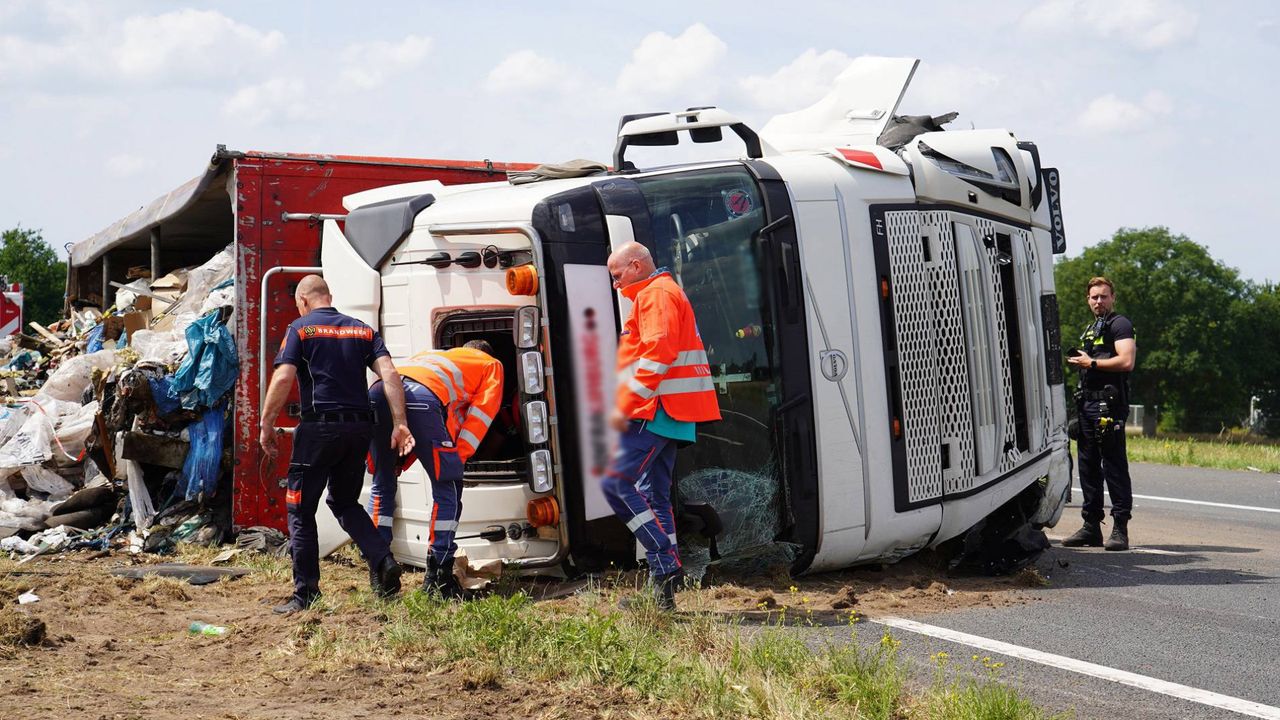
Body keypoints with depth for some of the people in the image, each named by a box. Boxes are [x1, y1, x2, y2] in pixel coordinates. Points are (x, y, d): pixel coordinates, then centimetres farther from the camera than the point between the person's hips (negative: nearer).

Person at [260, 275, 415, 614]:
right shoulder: (363, 330, 15)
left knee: (300, 510, 6)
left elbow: (282, 378, -11)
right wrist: (400, 424, -3)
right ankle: (383, 561, 2)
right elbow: (390, 374, 2)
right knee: (345, 502, 22)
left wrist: (266, 425, -2)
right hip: (359, 427, 5)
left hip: (319, 426, -5)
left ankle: (306, 594, 6)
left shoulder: (300, 328, 2)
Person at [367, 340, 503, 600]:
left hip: (379, 392, 6)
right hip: (423, 396, -6)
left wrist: (399, 459, 33)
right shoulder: (491, 365, 31)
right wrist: (459, 457, 8)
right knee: (447, 488, 7)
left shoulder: (433, 355, 46)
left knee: (382, 485, 20)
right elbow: (481, 413, 15)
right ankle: (437, 576, 4)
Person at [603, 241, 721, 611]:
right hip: (668, 413, 11)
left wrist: (625, 406, -20)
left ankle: (667, 563, -15)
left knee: (618, 482, -13)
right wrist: (630, 406, 20)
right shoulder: (661, 294, 26)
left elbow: (657, 354, -20)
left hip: (657, 410, -11)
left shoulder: (656, 294, -7)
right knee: (654, 495, 9)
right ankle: (662, 587, 9)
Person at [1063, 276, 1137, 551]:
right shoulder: (1089, 329, 25)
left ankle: (1120, 528, -8)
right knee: (1088, 465, 9)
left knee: (1114, 466, -9)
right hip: (1087, 403, 9)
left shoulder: (1119, 325, -3)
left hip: (1108, 404, -9)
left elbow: (1126, 361, -16)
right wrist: (1079, 362, 15)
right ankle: (1091, 526, 14)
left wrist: (1092, 363, -11)